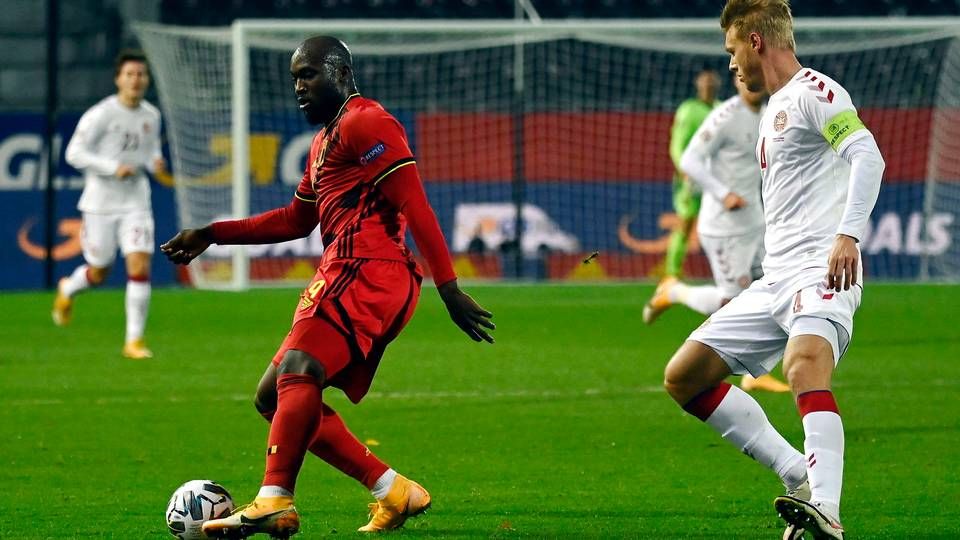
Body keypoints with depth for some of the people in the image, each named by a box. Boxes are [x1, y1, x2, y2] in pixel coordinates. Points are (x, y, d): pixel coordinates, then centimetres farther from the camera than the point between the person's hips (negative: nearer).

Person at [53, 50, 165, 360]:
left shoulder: (151, 116, 4)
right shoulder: (101, 115, -13)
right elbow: (74, 153, -13)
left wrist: (155, 162, -4)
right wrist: (114, 168, -23)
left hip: (136, 203, 3)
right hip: (101, 203, -3)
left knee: (140, 266, -12)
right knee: (99, 273, 9)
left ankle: (134, 340, -4)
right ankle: (67, 290, 46)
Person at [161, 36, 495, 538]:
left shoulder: (366, 122, -5)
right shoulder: (325, 140, 28)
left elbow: (414, 205, -13)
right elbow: (295, 219, 37)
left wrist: (448, 287, -21)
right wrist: (211, 234, 33)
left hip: (366, 270, -11)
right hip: (344, 275, 11)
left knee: (298, 369, -28)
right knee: (273, 398, 9)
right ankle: (393, 490, 3)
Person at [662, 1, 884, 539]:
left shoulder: (814, 90, -3)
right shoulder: (774, 110, 25)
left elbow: (867, 156, -18)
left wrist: (848, 235, -30)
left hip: (819, 270, -10)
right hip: (775, 281, 10)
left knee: (805, 359, -36)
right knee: (683, 376, 6)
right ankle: (801, 476, -1)